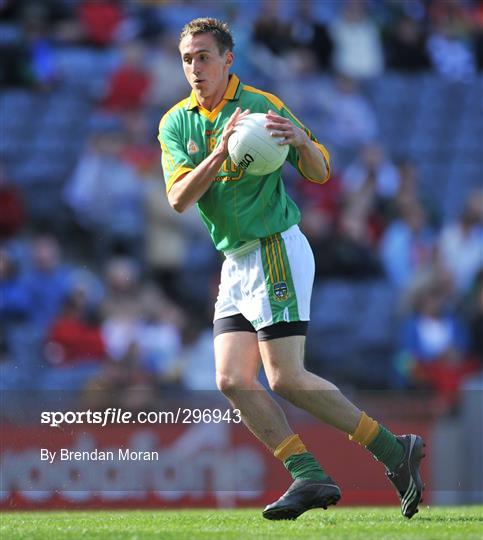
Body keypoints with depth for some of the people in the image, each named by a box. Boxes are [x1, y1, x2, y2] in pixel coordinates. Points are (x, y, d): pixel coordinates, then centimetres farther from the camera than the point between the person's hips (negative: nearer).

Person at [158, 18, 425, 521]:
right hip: (236, 262, 7)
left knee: (286, 379, -13)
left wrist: (302, 141, -27)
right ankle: (309, 476, -2)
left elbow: (319, 173, -5)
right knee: (233, 380, -4)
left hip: (276, 250, -7)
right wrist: (221, 151, -22)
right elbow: (179, 198, -7)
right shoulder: (175, 124, 7)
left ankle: (393, 451, -5)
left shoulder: (262, 105, -7)